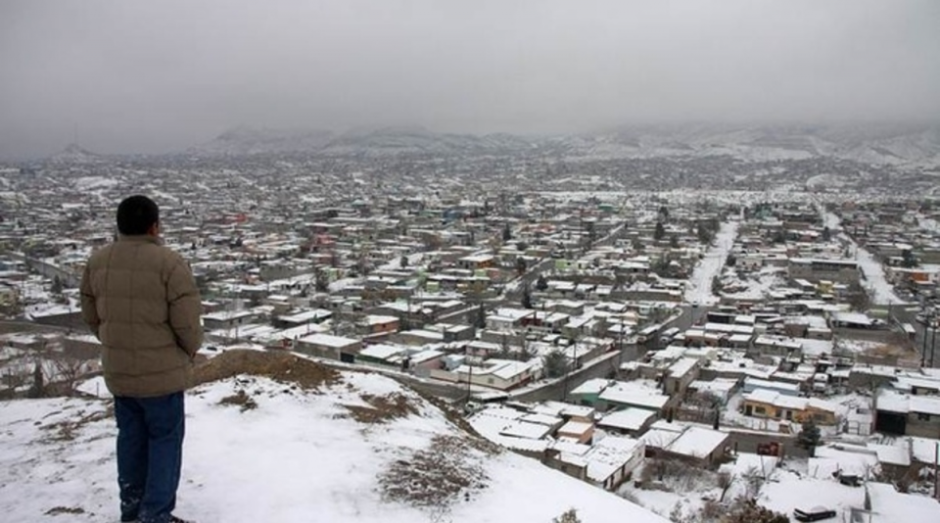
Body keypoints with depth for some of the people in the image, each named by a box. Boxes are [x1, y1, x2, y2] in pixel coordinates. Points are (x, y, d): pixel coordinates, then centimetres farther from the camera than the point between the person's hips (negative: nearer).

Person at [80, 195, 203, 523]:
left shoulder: (97, 261, 0)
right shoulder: (169, 262, -20)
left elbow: (91, 315, 8)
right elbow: (187, 321, -18)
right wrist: (189, 352, 1)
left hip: (117, 370, 6)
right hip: (162, 371, -6)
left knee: (131, 437, 20)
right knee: (164, 440, 7)